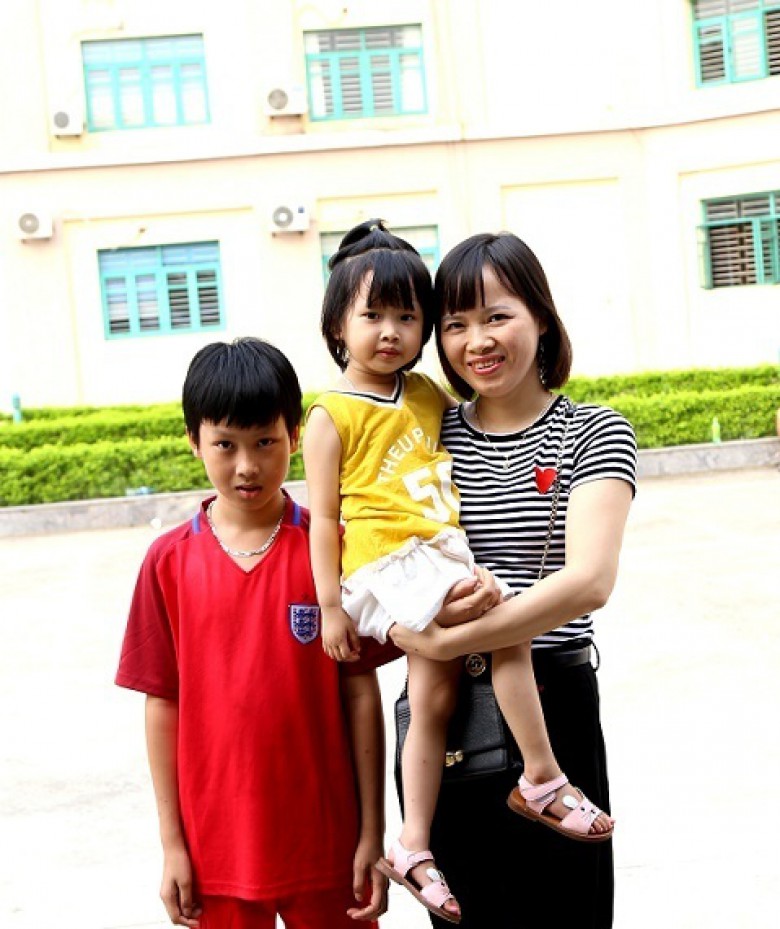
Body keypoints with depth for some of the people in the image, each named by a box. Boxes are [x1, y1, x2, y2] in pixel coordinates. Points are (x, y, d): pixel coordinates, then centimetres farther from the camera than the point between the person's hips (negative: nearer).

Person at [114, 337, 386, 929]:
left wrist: (372, 832, -4)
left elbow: (360, 689, -4)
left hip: (325, 838, -1)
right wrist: (172, 843, 1)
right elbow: (162, 703, 1)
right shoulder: (170, 561, -3)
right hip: (217, 841, 1)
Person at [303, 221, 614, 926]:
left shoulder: (426, 394, 13)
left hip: (442, 554, 7)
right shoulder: (331, 417, -4)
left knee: (435, 697, 1)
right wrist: (330, 604, -9)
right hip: (388, 566, -7)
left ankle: (413, 846, 12)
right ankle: (543, 780, -12)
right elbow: (323, 516, -5)